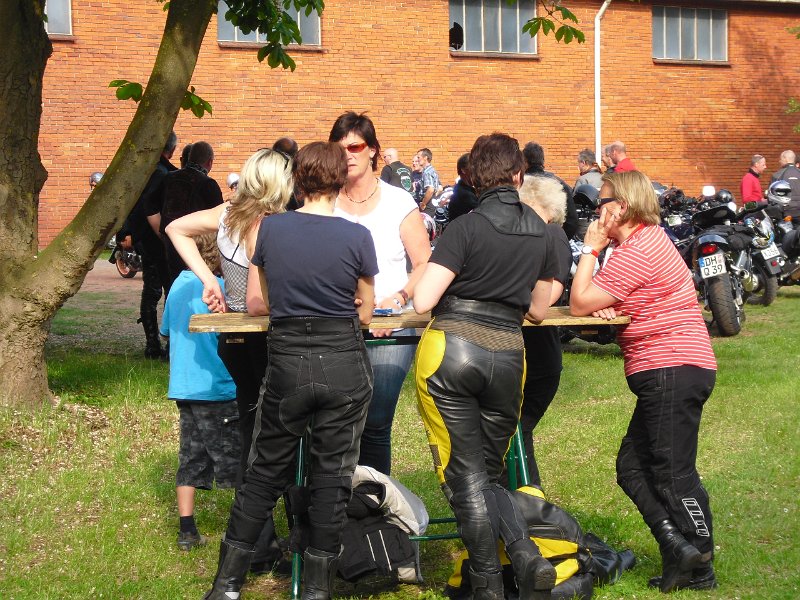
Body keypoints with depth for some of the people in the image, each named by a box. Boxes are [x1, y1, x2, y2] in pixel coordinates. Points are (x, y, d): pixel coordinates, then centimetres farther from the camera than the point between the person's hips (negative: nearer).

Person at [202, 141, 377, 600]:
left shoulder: (271, 228, -1)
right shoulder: (357, 236, -6)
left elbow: (256, 303, 8)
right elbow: (366, 312, 5)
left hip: (287, 362, 2)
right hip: (344, 365, -1)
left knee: (266, 471, 13)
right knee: (332, 475, 8)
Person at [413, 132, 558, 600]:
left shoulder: (467, 227, -7)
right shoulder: (541, 232, 10)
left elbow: (423, 301, -12)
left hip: (451, 350, -4)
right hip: (509, 356, 5)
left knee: (466, 478, 1)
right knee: (489, 474, 17)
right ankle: (529, 556, -5)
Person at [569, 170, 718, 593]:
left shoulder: (638, 251, -15)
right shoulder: (648, 239, 18)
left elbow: (579, 304, -13)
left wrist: (591, 248, -4)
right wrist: (605, 305, -6)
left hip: (673, 371, -11)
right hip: (669, 372, 11)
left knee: (673, 474, -6)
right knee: (631, 467, 10)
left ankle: (700, 569, 0)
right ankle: (678, 548, 7)